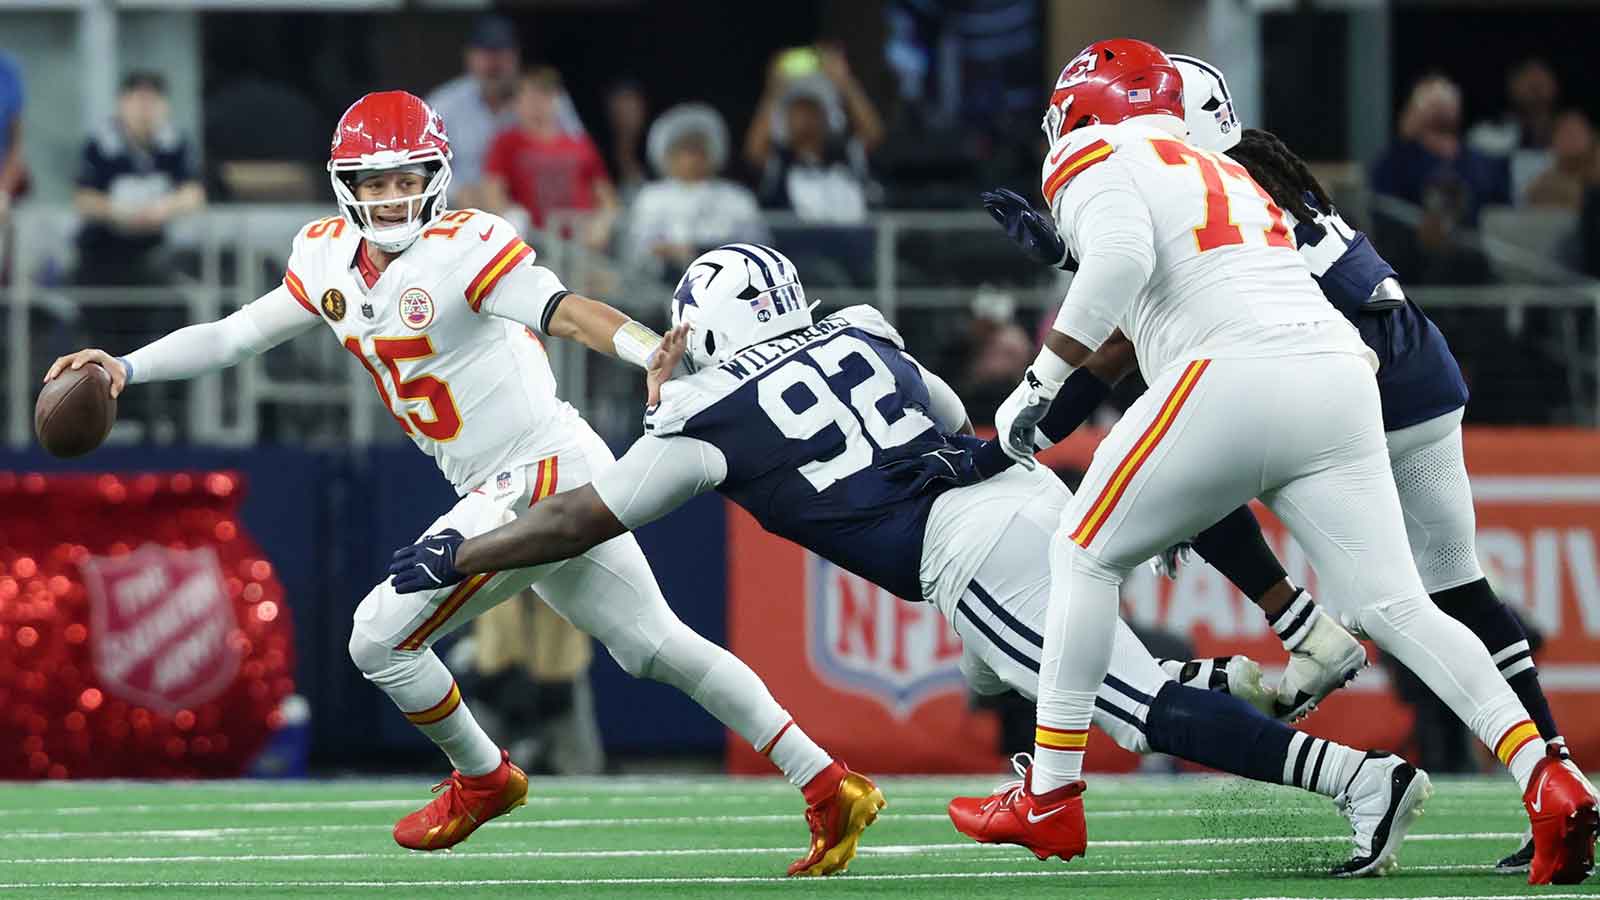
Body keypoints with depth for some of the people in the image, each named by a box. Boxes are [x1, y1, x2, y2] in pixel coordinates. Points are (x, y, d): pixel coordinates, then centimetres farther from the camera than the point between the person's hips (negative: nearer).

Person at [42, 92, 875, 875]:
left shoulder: (463, 251, -18)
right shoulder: (330, 260, 7)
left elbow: (573, 313, -30)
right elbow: (234, 335, 15)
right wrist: (125, 368, 6)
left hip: (540, 476, -9)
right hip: (509, 489, 9)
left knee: (381, 639, -2)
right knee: (656, 646, 12)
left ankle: (482, 779, 22)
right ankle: (827, 786, 15)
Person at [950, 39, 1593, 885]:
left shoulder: (1097, 165, 10)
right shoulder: (1228, 176, 33)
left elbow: (1122, 258, -12)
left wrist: (1039, 383, -8)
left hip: (1235, 381, -6)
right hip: (1340, 379, 6)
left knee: (1085, 556, 11)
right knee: (1394, 604, 3)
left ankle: (1050, 799, 9)